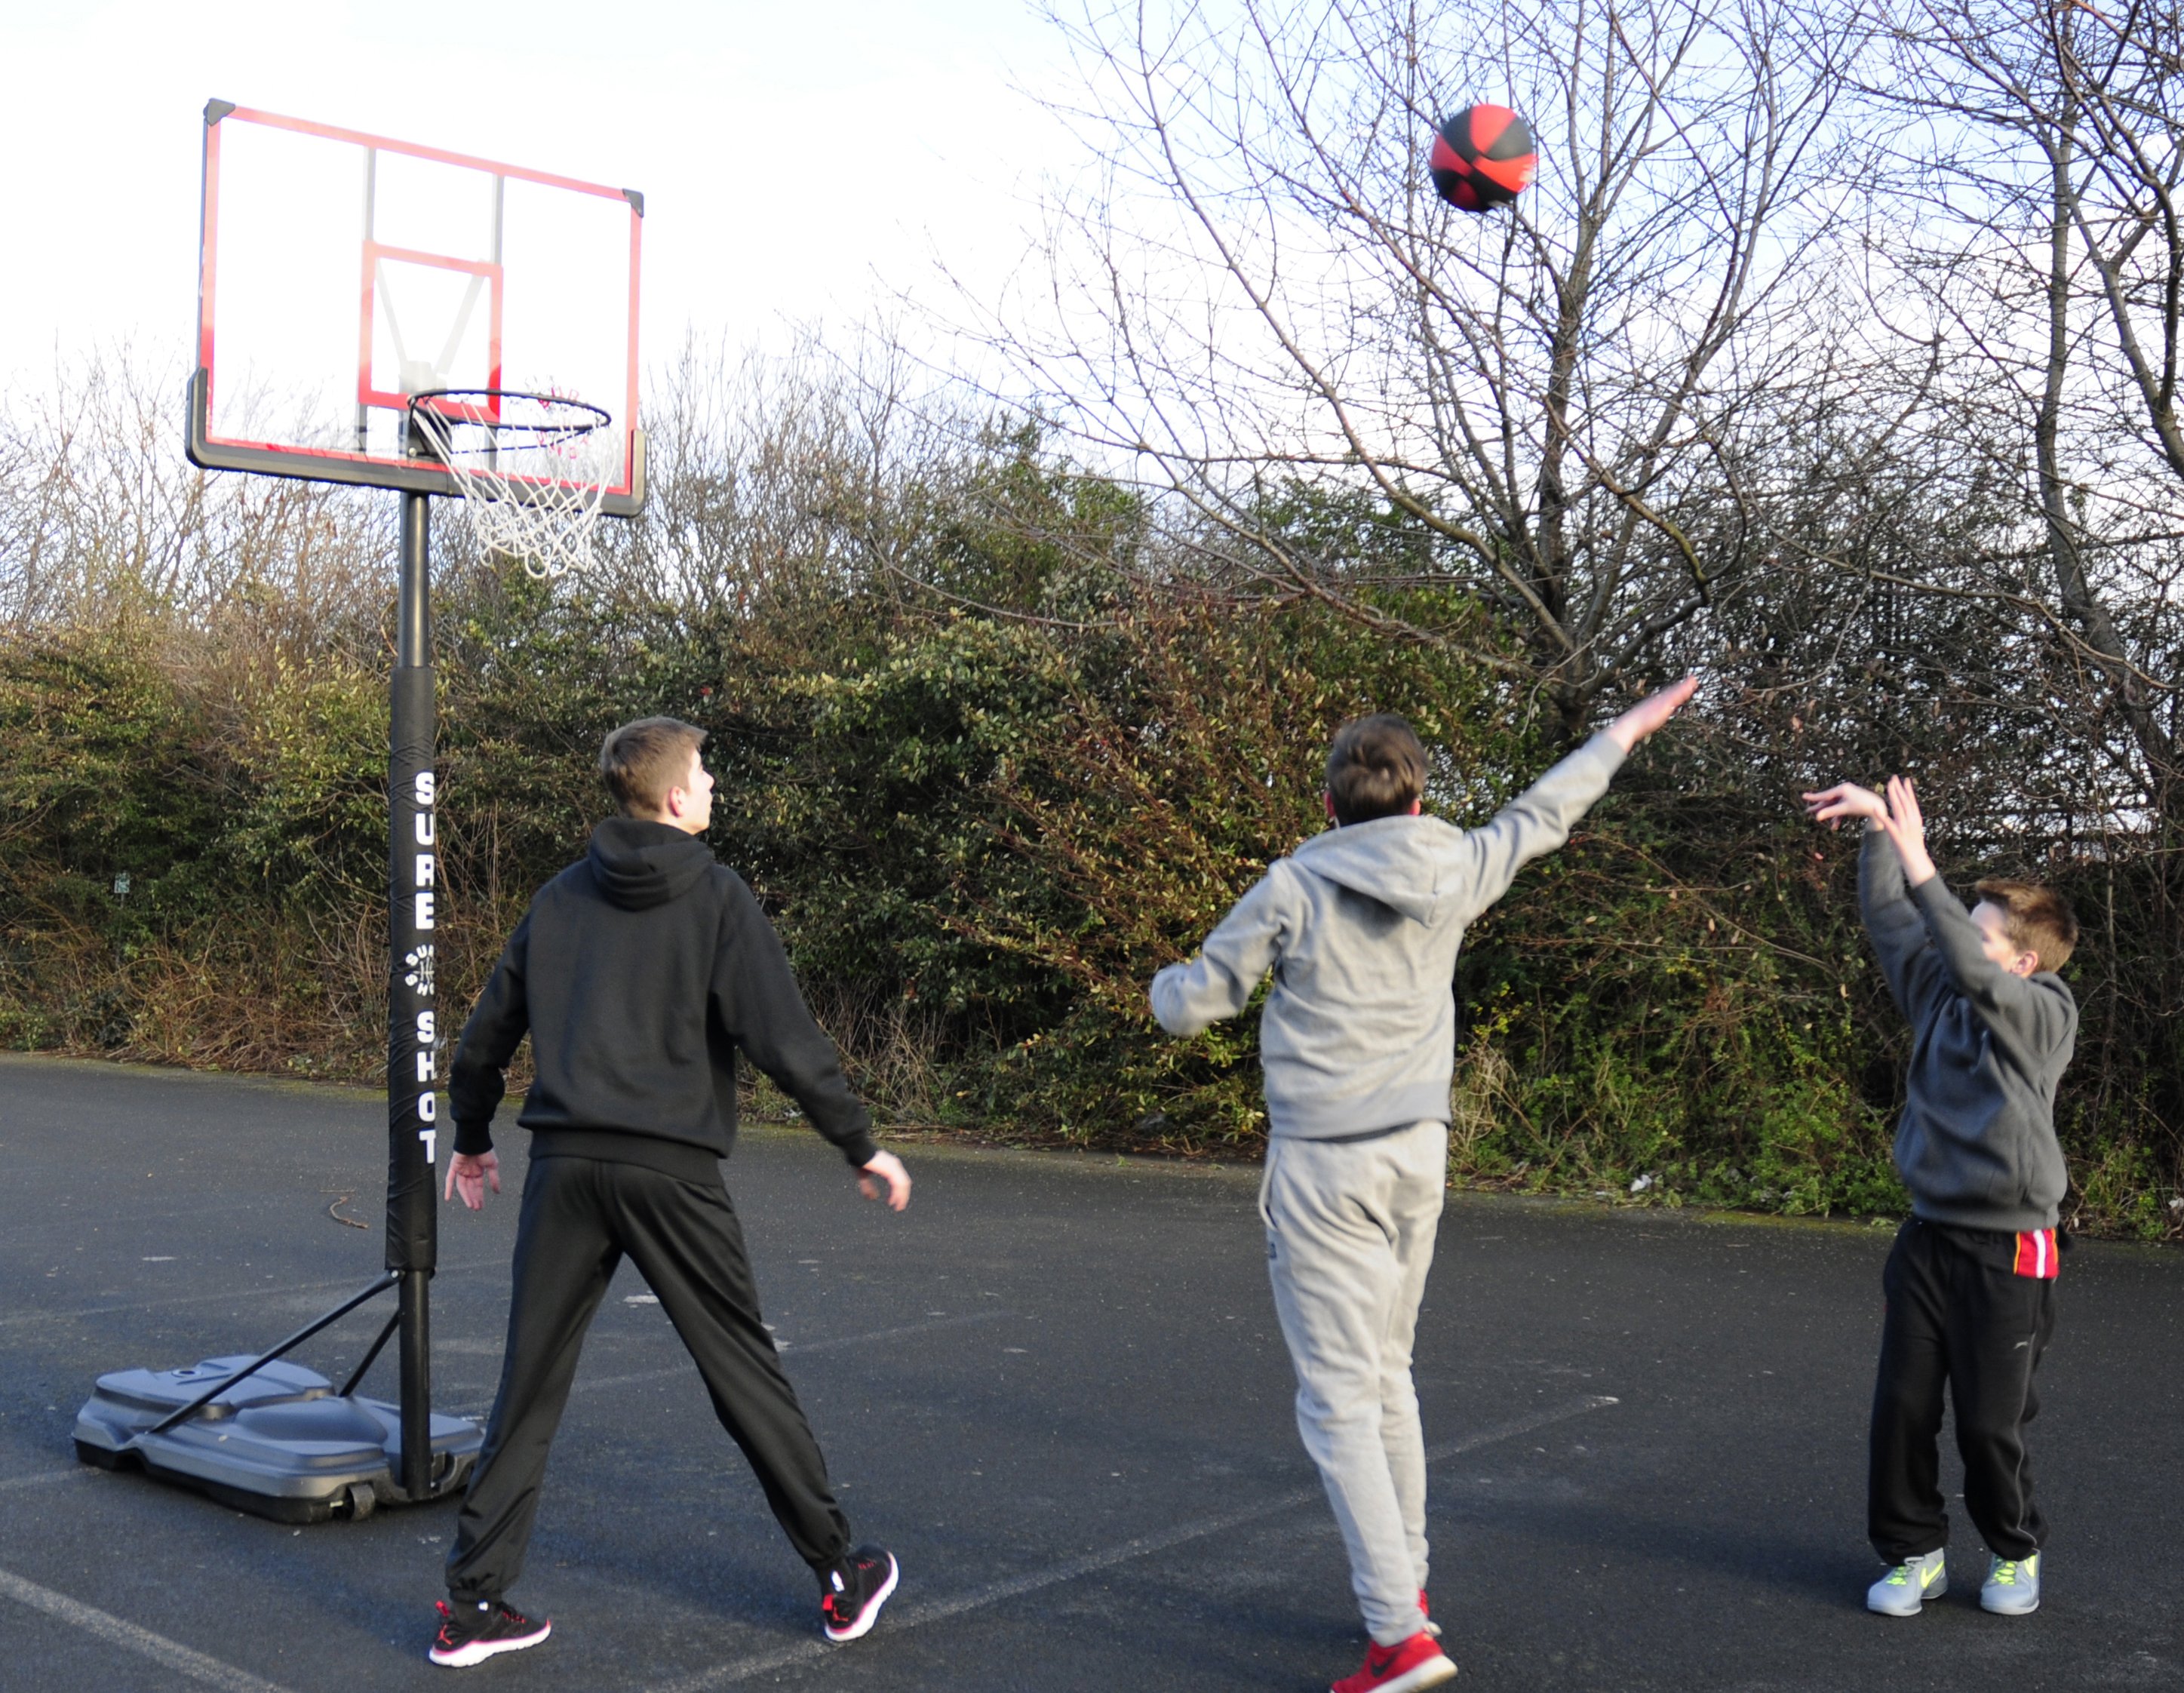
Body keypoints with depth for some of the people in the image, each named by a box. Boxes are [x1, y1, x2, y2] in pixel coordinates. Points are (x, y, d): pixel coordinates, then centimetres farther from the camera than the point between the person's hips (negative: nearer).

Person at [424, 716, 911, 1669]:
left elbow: (485, 1034, 16)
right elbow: (784, 1039, -12)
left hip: (565, 1164, 4)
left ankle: (474, 1602, 14)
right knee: (745, 1374, 7)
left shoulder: (560, 899, 11)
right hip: (670, 1171, -4)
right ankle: (840, 1576, 16)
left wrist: (472, 1139, 31)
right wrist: (861, 1147, -3)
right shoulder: (716, 897, -4)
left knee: (528, 1388, 11)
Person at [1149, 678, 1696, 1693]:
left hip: (1323, 1169, -5)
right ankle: (1405, 1582, 31)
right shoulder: (1455, 874, 1)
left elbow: (1186, 1006, -2)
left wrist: (1170, 982, 22)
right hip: (1418, 1155, 5)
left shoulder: (1293, 887, -10)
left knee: (1340, 1399, -3)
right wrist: (1624, 734, 36)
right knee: (1387, 1376, 21)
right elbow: (1541, 815, 20)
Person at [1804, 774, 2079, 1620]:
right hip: (1927, 1235, 5)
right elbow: (1889, 917, 7)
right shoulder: (1940, 994, 6)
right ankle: (1914, 1552, 19)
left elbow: (1977, 974, -28)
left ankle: (2014, 1552, 27)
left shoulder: (2045, 1013, -10)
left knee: (1990, 1421, 3)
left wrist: (1920, 867, -34)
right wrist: (1879, 827, -5)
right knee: (1902, 1408, 4)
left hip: (2005, 1249, -5)